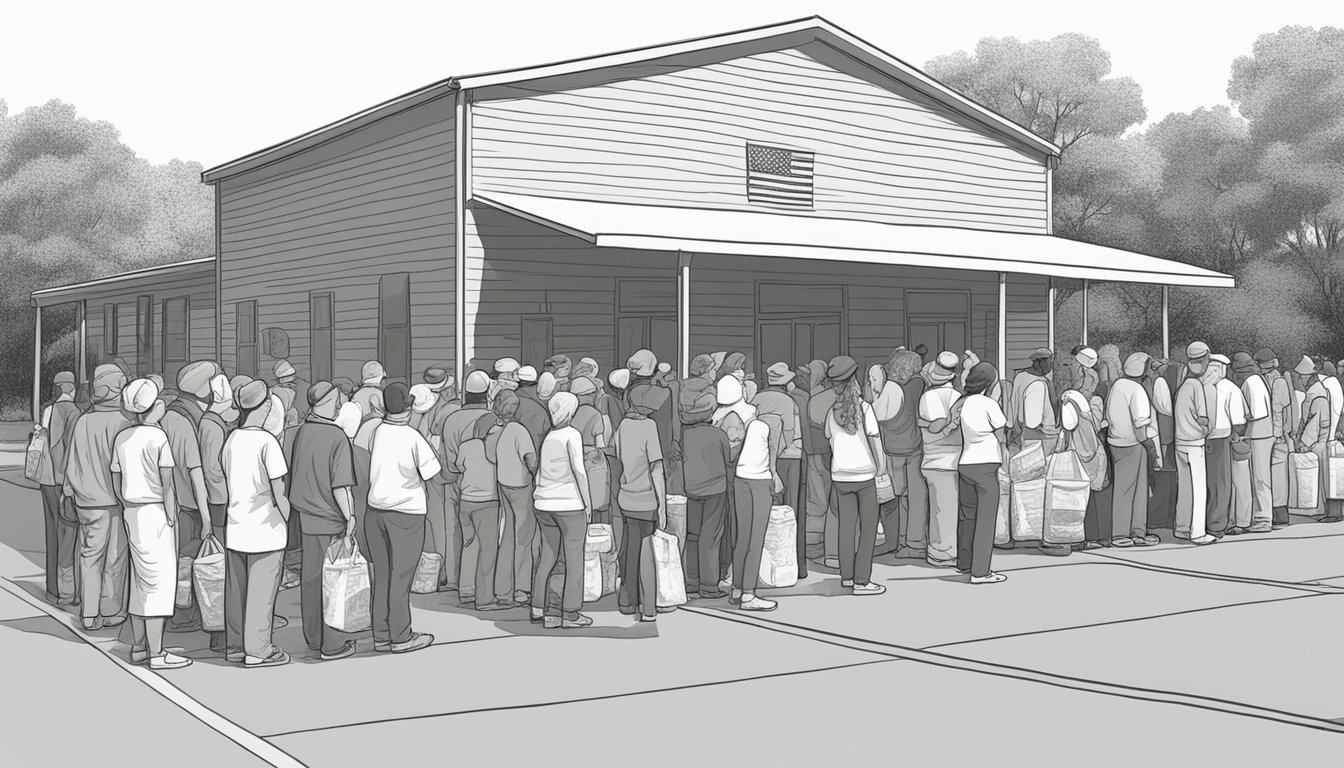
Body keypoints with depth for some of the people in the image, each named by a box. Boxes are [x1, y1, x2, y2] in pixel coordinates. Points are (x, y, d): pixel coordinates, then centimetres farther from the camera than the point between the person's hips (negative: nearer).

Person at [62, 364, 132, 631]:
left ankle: (89, 615, 12)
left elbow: (71, 463, 8)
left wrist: (69, 491, 21)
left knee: (90, 557, 11)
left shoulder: (82, 422, 1)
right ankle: (111, 612, 14)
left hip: (87, 501, 5)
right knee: (115, 558, 7)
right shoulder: (121, 423, -15)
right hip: (116, 500, -5)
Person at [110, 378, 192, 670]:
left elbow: (116, 481, 13)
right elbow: (167, 483, -16)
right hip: (156, 512, -8)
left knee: (140, 580, 14)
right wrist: (171, 517, -10)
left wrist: (130, 508, 18)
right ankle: (156, 653, -2)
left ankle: (138, 647, 21)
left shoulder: (122, 437, 8)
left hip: (132, 513, 8)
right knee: (160, 580, -3)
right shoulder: (158, 437, -14)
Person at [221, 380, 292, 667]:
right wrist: (288, 519, -2)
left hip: (235, 526, 7)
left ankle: (234, 646, 24)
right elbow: (279, 492, -15)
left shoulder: (232, 439, 4)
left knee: (236, 590, 15)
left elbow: (228, 482, 10)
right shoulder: (267, 442, -16)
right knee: (261, 592, 2)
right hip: (265, 528, -7)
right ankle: (257, 650, 8)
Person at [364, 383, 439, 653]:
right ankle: (401, 637, 11)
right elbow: (431, 472, -10)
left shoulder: (377, 432, -2)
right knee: (401, 576, 4)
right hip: (406, 511, -5)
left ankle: (381, 636, 19)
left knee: (381, 576, 12)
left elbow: (372, 471, 4)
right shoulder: (412, 437, -16)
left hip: (375, 508, 5)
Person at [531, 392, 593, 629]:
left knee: (547, 556, 13)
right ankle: (570, 614, 2)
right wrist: (587, 502, -8)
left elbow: (539, 473, 16)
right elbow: (578, 470, -14)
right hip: (570, 504, -7)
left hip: (543, 503, 7)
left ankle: (538, 609, 15)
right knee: (574, 557, 1)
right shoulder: (571, 435, -8)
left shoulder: (546, 438, 12)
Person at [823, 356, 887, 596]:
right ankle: (861, 580, 0)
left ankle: (847, 576, 18)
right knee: (868, 528, 3)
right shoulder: (864, 408, -10)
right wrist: (881, 465, -1)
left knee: (846, 526, 12)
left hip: (840, 475, 4)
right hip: (864, 473, -4)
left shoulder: (832, 412, 2)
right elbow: (874, 438, -12)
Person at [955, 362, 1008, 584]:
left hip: (965, 463, 7)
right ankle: (980, 571, -4)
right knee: (986, 518, -3)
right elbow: (1001, 437, -1)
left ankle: (964, 563, 29)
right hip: (986, 465, -7)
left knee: (967, 515, 18)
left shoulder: (965, 402, 10)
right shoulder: (989, 404, -9)